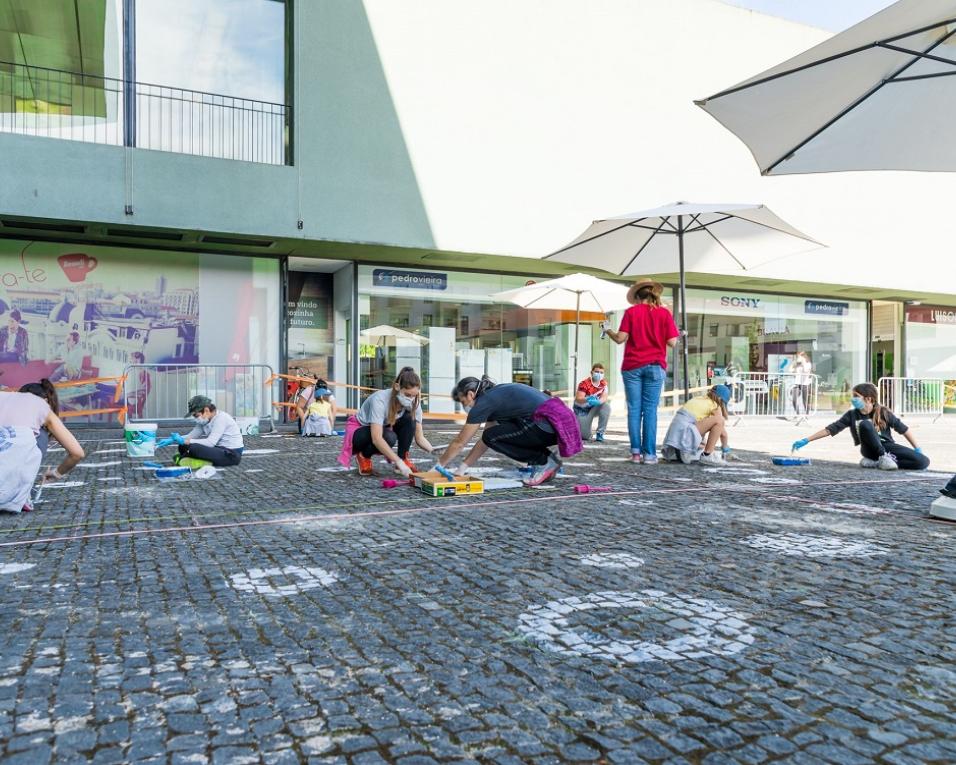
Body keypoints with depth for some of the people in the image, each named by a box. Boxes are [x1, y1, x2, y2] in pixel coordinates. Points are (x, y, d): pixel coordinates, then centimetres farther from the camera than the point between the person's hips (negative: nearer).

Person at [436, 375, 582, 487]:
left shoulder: (483, 402, -3)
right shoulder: (495, 395, 23)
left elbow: (459, 442, 4)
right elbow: (484, 440, 28)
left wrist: (439, 465, 16)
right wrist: (463, 467, 28)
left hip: (549, 425, -9)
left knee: (492, 437, -3)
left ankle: (545, 462, 1)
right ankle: (543, 459, 13)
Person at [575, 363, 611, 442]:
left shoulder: (604, 383, -6)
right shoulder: (584, 384, -21)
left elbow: (604, 397, -18)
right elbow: (578, 399, -29)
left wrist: (598, 401, -42)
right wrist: (587, 399, -51)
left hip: (594, 408, 4)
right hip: (582, 410, -4)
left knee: (606, 407, -28)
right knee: (585, 436, -14)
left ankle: (600, 433, -15)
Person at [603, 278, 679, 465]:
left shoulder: (631, 312, 1)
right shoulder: (664, 313, 2)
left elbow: (620, 339, -5)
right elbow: (672, 342, -3)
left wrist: (607, 330, 14)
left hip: (632, 366, 0)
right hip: (655, 366, 0)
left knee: (634, 409, 4)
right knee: (650, 410, 1)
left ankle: (636, 452, 2)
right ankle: (649, 454, -1)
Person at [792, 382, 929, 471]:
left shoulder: (883, 413, -10)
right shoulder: (852, 415, -6)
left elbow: (904, 429, -2)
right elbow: (830, 429, -8)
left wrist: (917, 449, -2)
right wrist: (806, 440, -14)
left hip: (887, 446, 1)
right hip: (871, 450, -1)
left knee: (923, 462, -22)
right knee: (864, 424, -30)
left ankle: (876, 463, -15)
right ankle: (883, 458, -21)